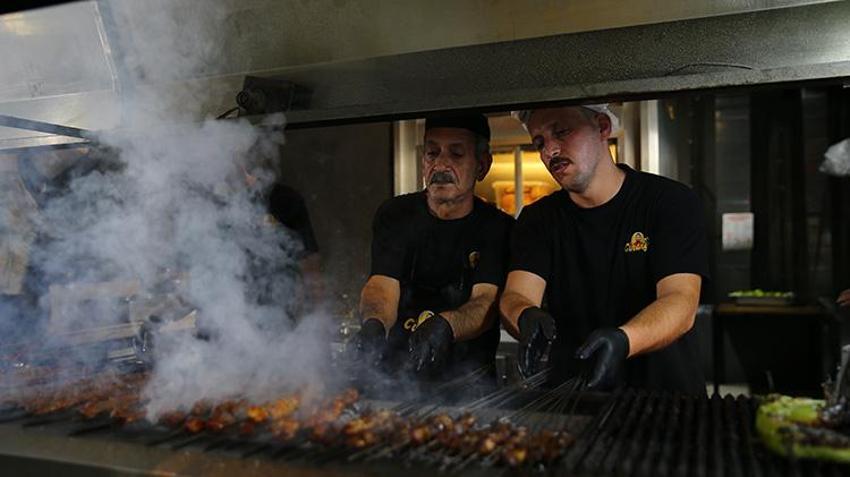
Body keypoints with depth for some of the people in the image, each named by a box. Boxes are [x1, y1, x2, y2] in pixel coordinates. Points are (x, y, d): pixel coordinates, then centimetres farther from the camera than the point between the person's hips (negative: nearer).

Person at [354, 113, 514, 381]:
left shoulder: (498, 227, 0)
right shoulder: (394, 215, 4)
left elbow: (487, 301, -13)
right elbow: (381, 285, -9)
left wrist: (443, 326, -35)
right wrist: (374, 324, -32)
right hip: (396, 373, 0)